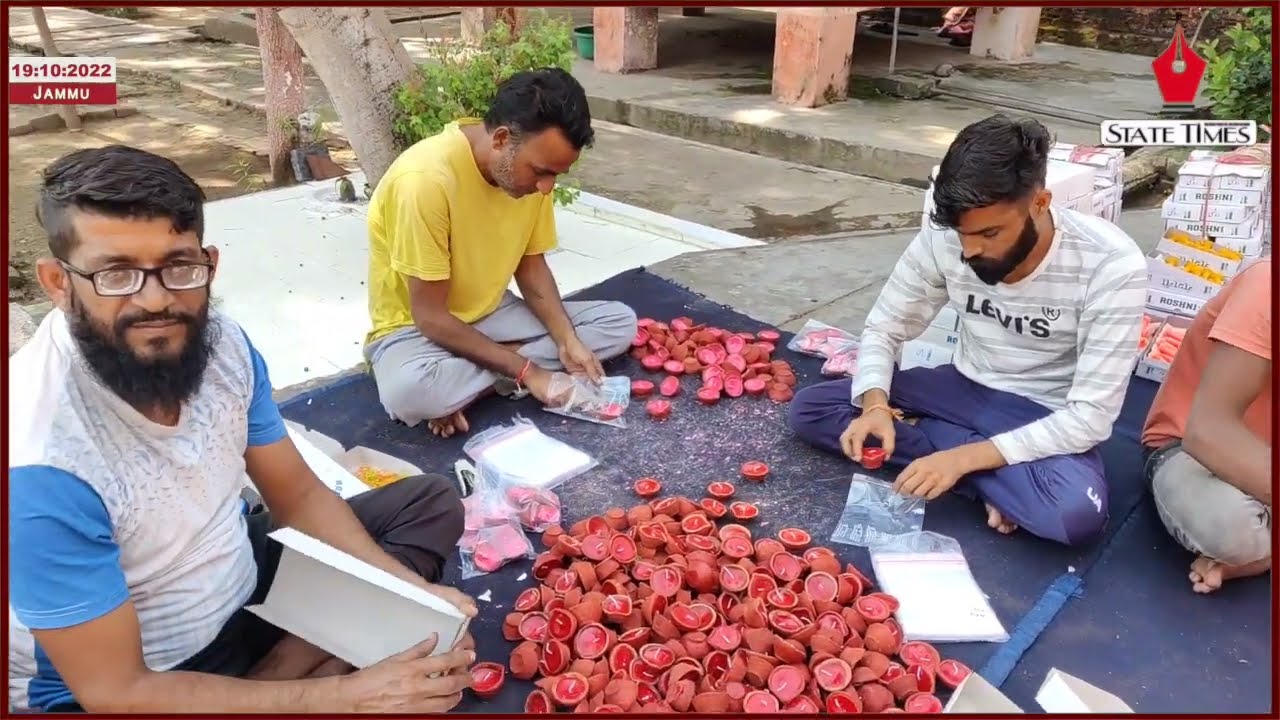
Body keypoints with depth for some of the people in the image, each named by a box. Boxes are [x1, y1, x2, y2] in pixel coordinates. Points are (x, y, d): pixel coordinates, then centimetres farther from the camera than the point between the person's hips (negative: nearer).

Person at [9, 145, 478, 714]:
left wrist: (414, 592, -14)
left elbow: (300, 496, 0)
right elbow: (116, 691, -25)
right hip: (112, 685, -7)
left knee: (432, 502, 6)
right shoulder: (40, 465, -31)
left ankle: (278, 672, -5)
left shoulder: (221, 343, -12)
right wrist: (348, 695, -28)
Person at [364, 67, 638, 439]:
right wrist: (525, 370, -25)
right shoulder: (426, 179, -30)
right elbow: (431, 316, -26)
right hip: (415, 327, -7)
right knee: (409, 390, -41)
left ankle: (472, 385, -14)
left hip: (492, 313, 7)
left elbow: (531, 265, 3)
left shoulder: (530, 168, -9)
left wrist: (567, 339, -13)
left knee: (621, 322, -5)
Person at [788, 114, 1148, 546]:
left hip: (1047, 418, -4)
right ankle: (990, 483, -14)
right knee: (808, 410, -12)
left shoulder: (1111, 266, -27)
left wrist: (965, 457, -33)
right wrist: (875, 405, -26)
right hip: (964, 389, 5)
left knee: (1077, 513, -37)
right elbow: (884, 328, -5)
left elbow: (1090, 416, -26)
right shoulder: (943, 237, -17)